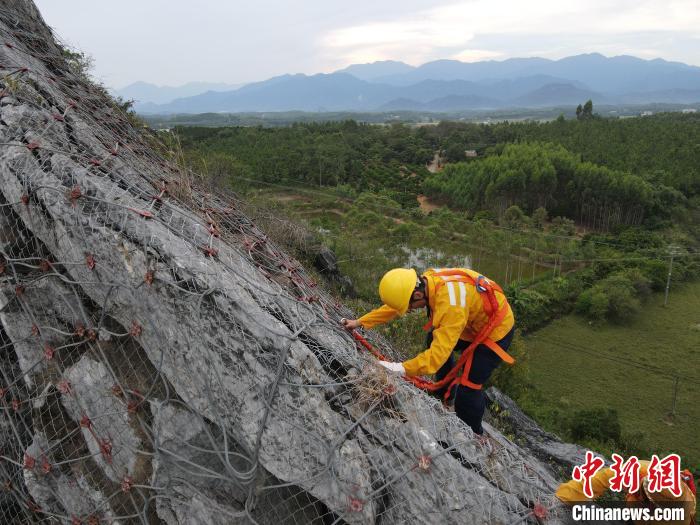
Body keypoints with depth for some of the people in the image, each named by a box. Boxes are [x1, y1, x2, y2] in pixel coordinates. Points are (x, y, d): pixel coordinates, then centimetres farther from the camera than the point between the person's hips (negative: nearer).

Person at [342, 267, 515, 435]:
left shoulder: (450, 305, -42)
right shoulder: (425, 281, -15)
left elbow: (438, 353, -43)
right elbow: (393, 306, -2)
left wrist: (401, 369, -47)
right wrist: (360, 322, -2)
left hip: (496, 330, -9)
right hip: (474, 321, 9)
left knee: (468, 387, -10)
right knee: (434, 340, 23)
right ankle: (447, 389, 40)